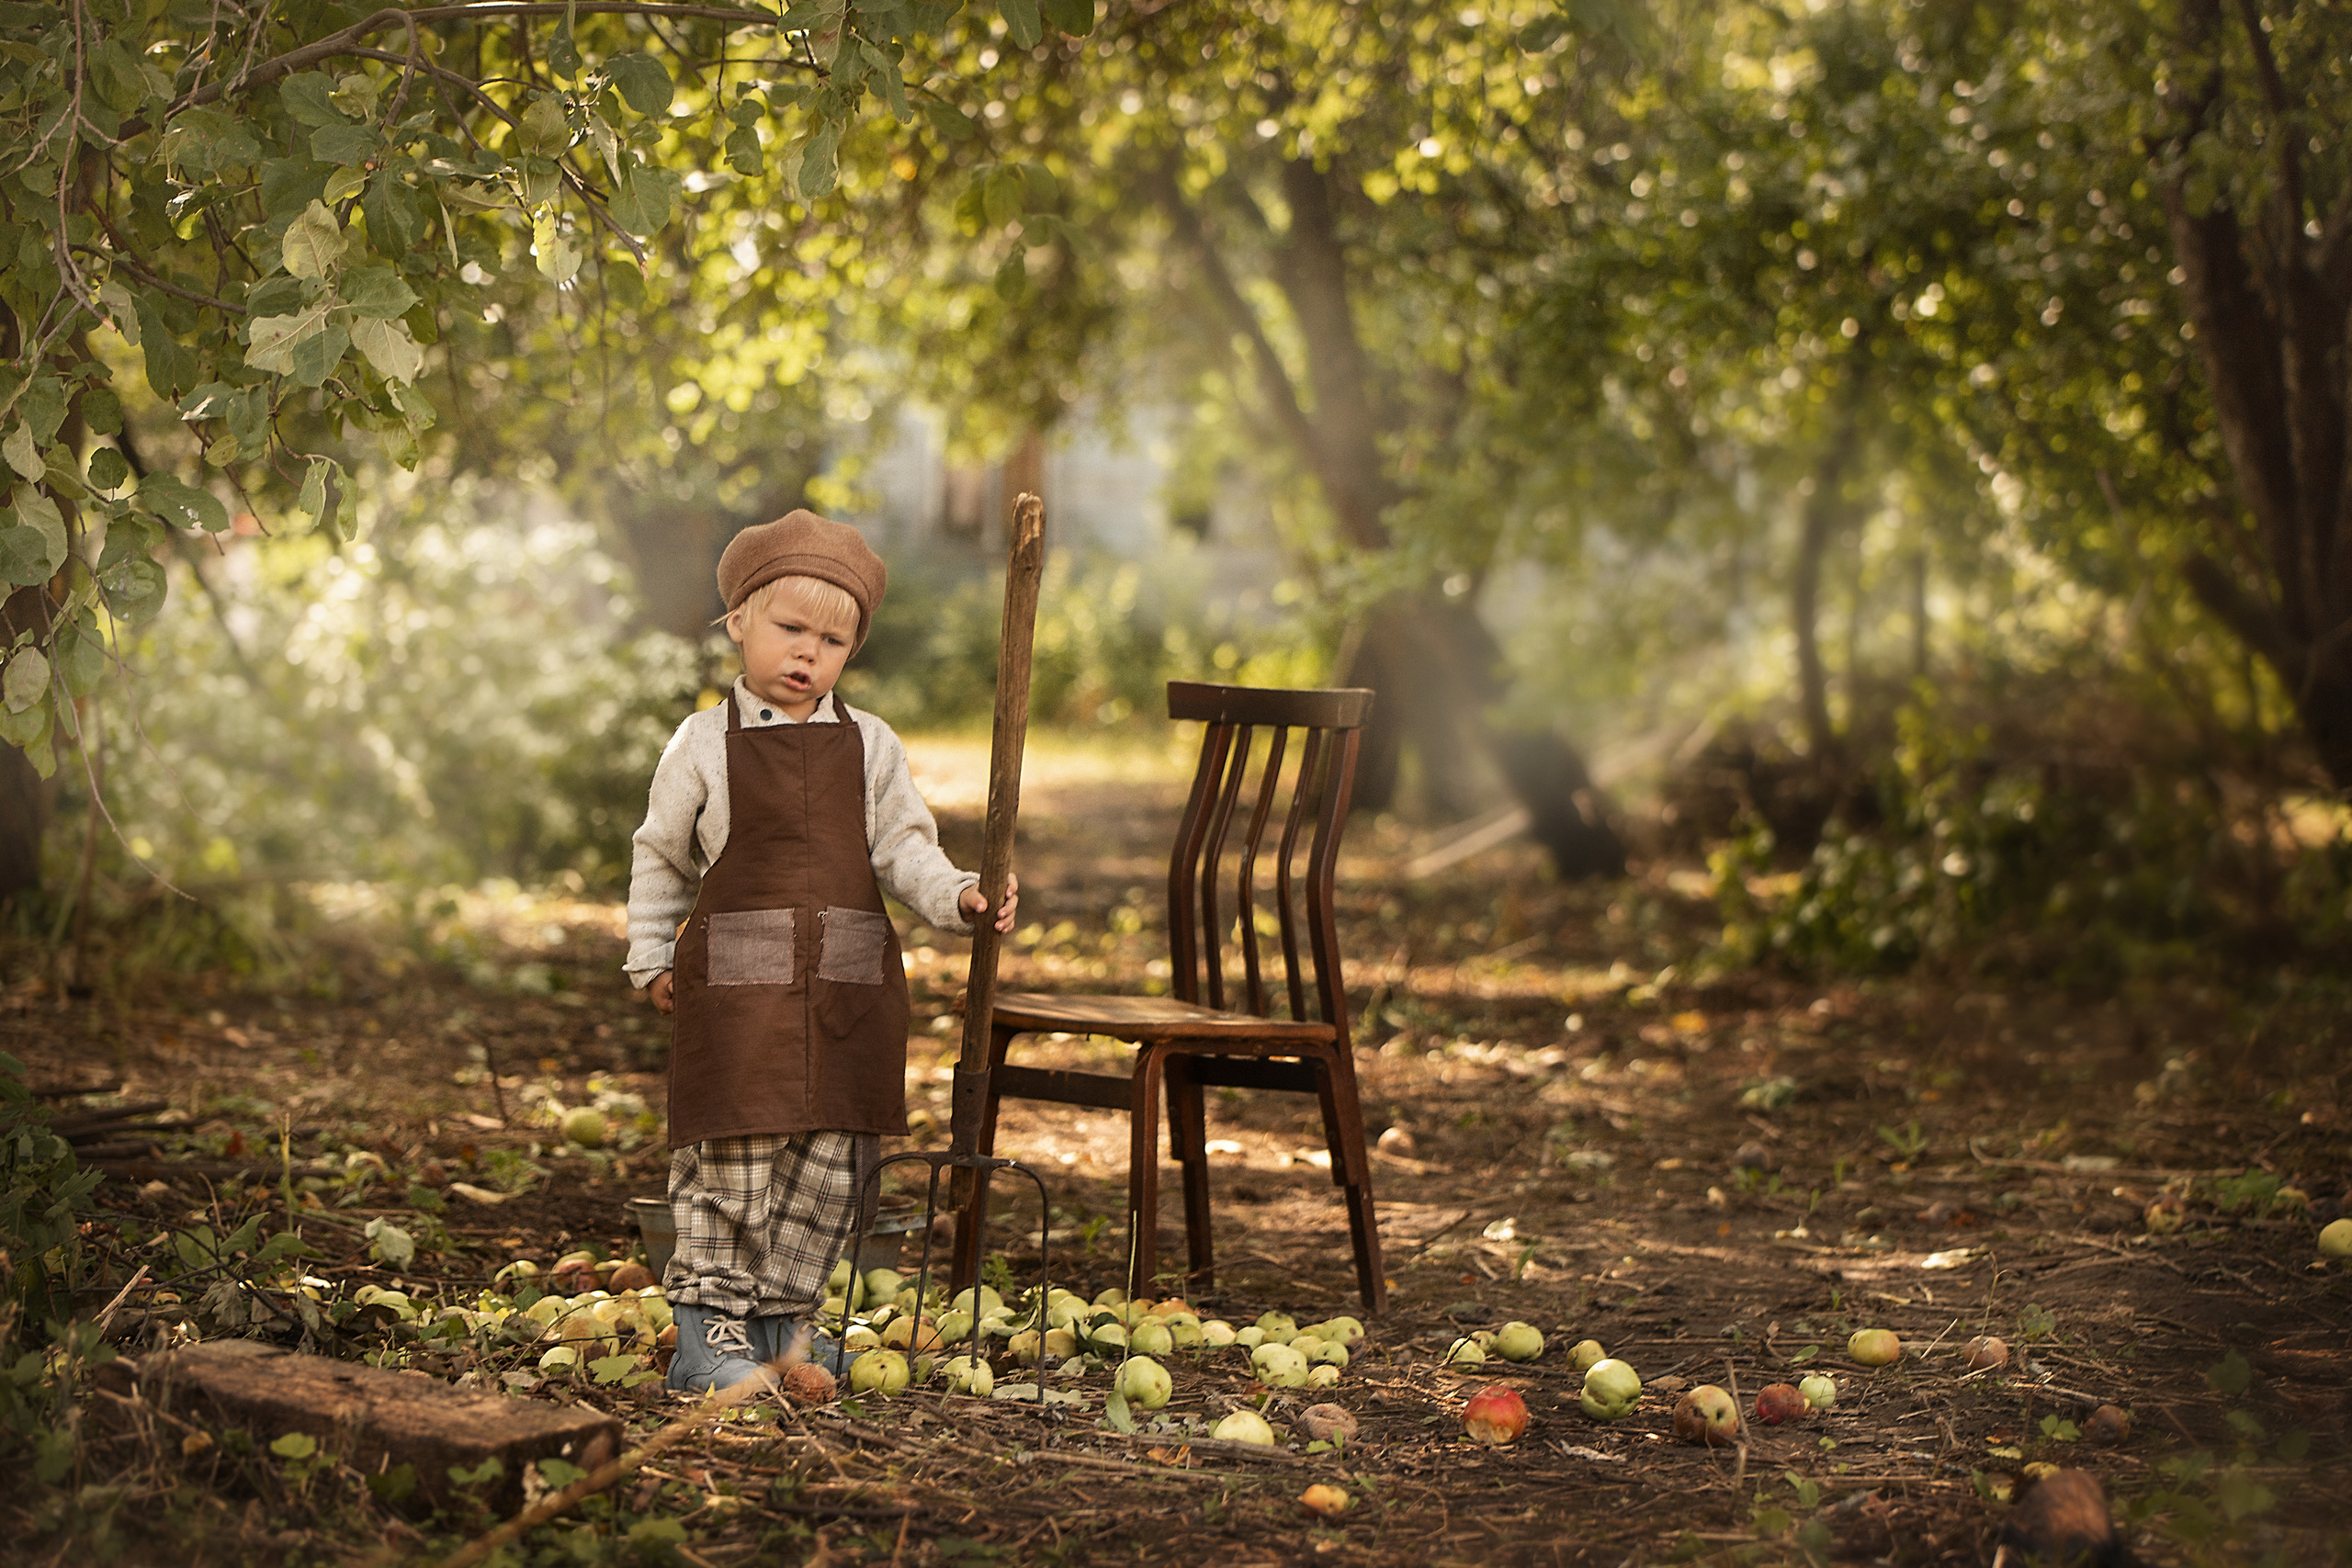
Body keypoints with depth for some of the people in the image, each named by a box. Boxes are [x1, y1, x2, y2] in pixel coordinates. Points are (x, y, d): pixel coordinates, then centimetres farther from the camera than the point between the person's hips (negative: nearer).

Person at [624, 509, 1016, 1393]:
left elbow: (902, 848, 5)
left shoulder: (870, 747, 8)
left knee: (832, 1162, 6)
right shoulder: (706, 744, 3)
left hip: (852, 986, 3)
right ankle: (712, 1329, 4)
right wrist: (652, 956, 10)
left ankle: (782, 1317, 20)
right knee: (734, 1154, -5)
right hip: (736, 985, -3)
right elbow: (661, 855, 12)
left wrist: (958, 896, -13)